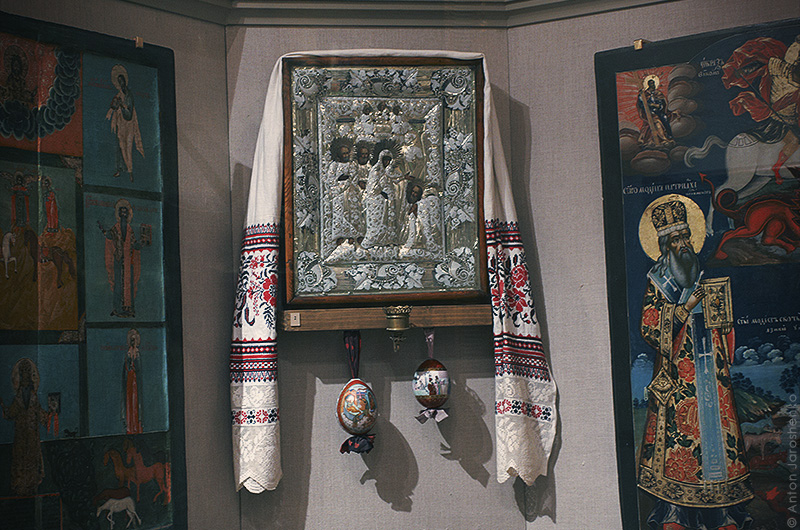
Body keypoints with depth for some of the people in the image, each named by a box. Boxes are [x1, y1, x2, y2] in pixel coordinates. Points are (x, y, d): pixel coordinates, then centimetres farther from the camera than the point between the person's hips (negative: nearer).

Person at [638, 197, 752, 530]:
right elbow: (649, 332, -7)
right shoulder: (657, 282, 3)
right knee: (678, 440, -8)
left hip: (712, 375, 4)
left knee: (719, 432, -1)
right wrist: (685, 308, -12)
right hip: (678, 377, -4)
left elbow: (724, 327, 24)